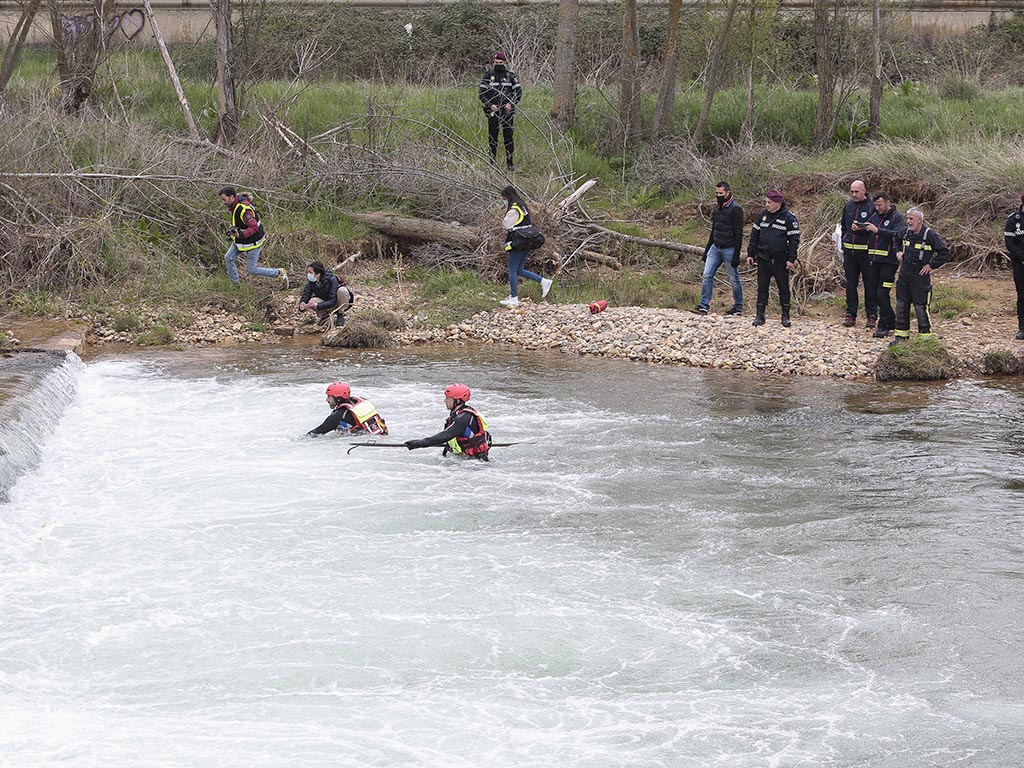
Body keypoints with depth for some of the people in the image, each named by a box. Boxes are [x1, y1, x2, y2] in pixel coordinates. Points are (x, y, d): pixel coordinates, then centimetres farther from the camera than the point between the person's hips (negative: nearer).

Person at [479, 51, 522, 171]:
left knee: (508, 136, -2)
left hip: (507, 110, 0)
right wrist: (490, 105, -11)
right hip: (492, 111, 0)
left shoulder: (511, 75, 5)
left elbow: (518, 92, 7)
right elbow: (482, 94, 2)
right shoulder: (488, 75, 2)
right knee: (492, 137, 3)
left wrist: (511, 103, -8)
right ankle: (493, 162, 9)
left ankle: (510, 161, 4)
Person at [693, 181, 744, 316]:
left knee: (734, 279, 4)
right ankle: (704, 306, -4)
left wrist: (736, 255, -18)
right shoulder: (717, 208, 12)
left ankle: (738, 307, 16)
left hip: (729, 249, -7)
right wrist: (707, 249, 20)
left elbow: (738, 234, -14)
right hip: (715, 248, 7)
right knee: (707, 275, -3)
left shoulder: (736, 209, -12)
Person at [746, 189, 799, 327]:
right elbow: (754, 234, 11)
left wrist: (791, 259, -11)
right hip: (763, 259, 4)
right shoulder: (762, 214, 6)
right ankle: (760, 315, 12)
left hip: (781, 261, -4)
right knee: (762, 287, 5)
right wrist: (750, 254, 8)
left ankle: (785, 316, 15)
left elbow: (794, 239, -6)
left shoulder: (789, 217, -7)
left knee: (784, 288, 5)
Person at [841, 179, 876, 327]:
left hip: (865, 251, -5)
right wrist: (843, 247, 16)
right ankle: (850, 314, 13)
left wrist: (860, 230, -24)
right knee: (850, 284, 7)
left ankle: (872, 315, 8)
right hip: (849, 251, 5)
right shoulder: (848, 206, 11)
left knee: (870, 284, 1)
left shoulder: (871, 207, -7)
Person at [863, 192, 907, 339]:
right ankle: (892, 321, 23)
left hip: (888, 261, -7)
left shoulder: (897, 218, -4)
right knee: (876, 293, 10)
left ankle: (883, 326, -5)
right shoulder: (874, 216, 14)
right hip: (873, 260, 7)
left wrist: (878, 230, -27)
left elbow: (898, 234, -21)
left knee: (882, 293, -11)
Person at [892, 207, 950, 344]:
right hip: (904, 275, 7)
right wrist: (899, 252, 13)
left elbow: (944, 253, -13)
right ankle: (901, 335, 19)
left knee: (921, 307, -4)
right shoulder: (906, 232, 6)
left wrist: (931, 266, -12)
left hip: (920, 276, -6)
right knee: (901, 305, 10)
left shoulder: (929, 234, -13)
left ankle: (925, 336, 5)